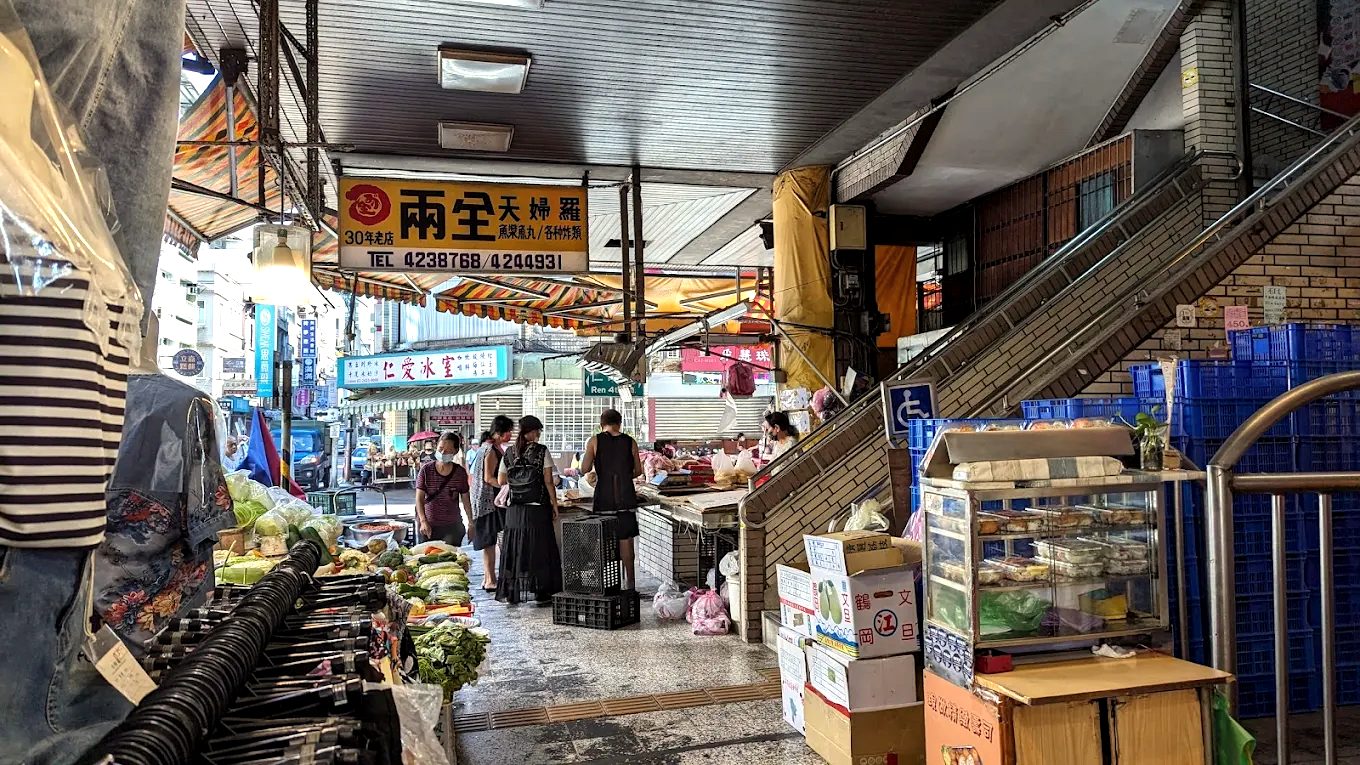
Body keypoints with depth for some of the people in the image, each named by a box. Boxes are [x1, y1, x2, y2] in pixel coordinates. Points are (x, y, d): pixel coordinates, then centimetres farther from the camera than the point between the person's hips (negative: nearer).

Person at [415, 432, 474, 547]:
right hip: (428, 525, 0)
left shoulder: (460, 472, -1)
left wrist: (470, 522, 10)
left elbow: (465, 499, 8)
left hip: (452, 526, 0)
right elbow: (419, 497, -6)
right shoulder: (426, 469, -4)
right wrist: (423, 521, -17)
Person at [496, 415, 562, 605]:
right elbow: (548, 481, -9)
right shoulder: (541, 451, -7)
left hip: (514, 509, 4)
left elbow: (502, 481, 9)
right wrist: (554, 504, -2)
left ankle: (510, 593, 15)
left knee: (514, 548, 10)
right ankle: (541, 593, 7)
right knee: (539, 549, 4)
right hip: (537, 508, -4)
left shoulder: (509, 452, 5)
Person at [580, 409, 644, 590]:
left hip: (604, 497, -1)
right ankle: (629, 580, 12)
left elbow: (584, 469, -7)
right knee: (626, 539, 8)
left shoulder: (594, 441, -3)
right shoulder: (630, 442, 1)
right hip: (626, 496, 1)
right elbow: (638, 471, 7)